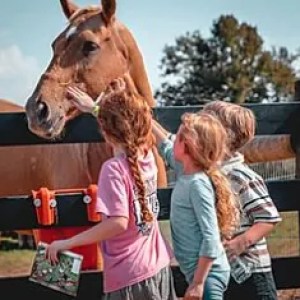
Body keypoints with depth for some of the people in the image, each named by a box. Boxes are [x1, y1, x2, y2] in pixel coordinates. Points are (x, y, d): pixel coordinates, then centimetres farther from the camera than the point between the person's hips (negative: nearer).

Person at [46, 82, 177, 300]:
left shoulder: (114, 168, -19)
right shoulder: (147, 155, 3)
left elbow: (119, 222, -27)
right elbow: (127, 127, 26)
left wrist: (69, 243, -21)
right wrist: (94, 108, 35)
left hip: (130, 275, -8)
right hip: (159, 266, 8)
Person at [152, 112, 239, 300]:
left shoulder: (198, 183, -20)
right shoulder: (186, 173, 4)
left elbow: (210, 238, -24)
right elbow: (166, 147, 26)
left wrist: (198, 283, -24)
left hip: (208, 273, -10)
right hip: (201, 271, 10)